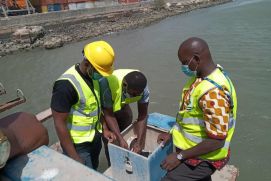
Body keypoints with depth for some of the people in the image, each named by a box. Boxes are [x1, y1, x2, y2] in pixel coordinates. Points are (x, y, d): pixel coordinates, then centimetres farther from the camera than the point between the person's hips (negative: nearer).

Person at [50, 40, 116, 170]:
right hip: (78, 145, -7)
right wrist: (74, 157, -19)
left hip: (95, 138, 7)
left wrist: (104, 128, 3)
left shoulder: (93, 76, -3)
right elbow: (60, 124, -23)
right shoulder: (66, 85, -27)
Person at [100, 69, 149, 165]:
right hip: (105, 108, -3)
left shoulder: (142, 87, -30)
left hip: (123, 106, 3)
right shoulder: (108, 84, -41)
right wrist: (120, 139, -36)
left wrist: (139, 141, -30)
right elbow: (109, 114, -30)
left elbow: (142, 115, -24)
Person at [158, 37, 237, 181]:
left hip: (202, 158, -9)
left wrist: (180, 156, -22)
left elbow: (217, 140, -29)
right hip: (193, 149, 9)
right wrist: (172, 133, 5)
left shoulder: (212, 92, -33)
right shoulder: (202, 76, -4)